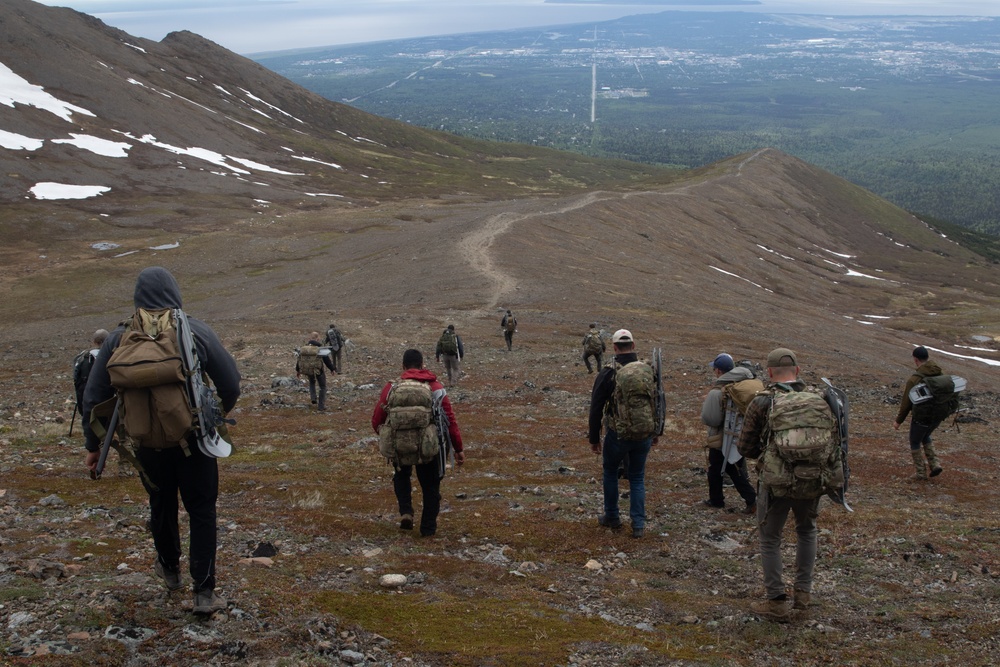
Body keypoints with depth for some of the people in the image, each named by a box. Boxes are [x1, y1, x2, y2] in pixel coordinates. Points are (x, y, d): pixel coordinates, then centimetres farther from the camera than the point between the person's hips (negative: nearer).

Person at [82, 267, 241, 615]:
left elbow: (94, 397, -1)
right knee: (201, 511, 9)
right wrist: (221, 413, 15)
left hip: (148, 441, 2)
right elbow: (231, 383, -6)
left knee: (161, 506, 23)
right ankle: (204, 592, 6)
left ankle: (169, 569, 44)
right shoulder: (196, 331, -10)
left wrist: (93, 445, 11)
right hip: (194, 440, -2)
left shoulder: (119, 338, -6)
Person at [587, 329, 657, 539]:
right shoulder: (649, 370, 0)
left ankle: (612, 517, 28)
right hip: (645, 435, 3)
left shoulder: (608, 373, -11)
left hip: (617, 435, -3)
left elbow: (596, 409, -7)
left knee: (610, 472, 21)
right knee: (637, 478, 16)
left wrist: (594, 439, 3)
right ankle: (638, 524, 10)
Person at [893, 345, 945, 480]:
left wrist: (898, 421, 0)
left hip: (921, 417, -6)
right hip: (937, 416, 6)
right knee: (925, 436, 31)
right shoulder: (940, 374, -4)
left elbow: (906, 402, -12)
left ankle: (921, 473, 23)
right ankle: (935, 464, 19)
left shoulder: (914, 379, -21)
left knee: (915, 442, 18)